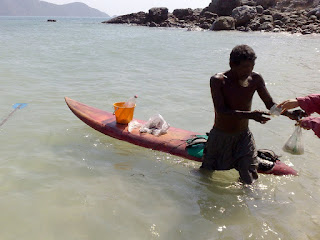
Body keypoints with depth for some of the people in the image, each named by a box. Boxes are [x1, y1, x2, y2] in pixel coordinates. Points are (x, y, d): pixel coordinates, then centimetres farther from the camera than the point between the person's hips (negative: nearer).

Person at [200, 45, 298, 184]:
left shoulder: (255, 79, -8)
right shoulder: (217, 81, -18)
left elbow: (270, 105, -1)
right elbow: (221, 111, -29)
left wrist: (290, 114, -21)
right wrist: (250, 115, -41)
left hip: (244, 136, 2)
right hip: (220, 136, -2)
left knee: (249, 179, 2)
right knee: (207, 172, 15)